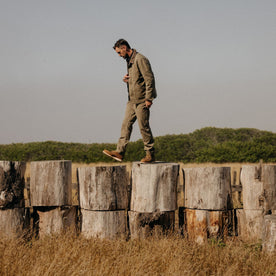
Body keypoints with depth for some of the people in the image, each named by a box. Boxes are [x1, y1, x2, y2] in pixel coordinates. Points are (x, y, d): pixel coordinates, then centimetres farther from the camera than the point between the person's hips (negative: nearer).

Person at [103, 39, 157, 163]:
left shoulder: (140, 59, -14)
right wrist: (127, 79, 5)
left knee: (144, 127, -4)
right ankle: (120, 152, 4)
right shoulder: (129, 60, 16)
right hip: (132, 100, 9)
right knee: (126, 125, 4)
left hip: (141, 100, -9)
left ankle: (150, 154, 3)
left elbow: (149, 78, -18)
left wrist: (148, 98, -21)